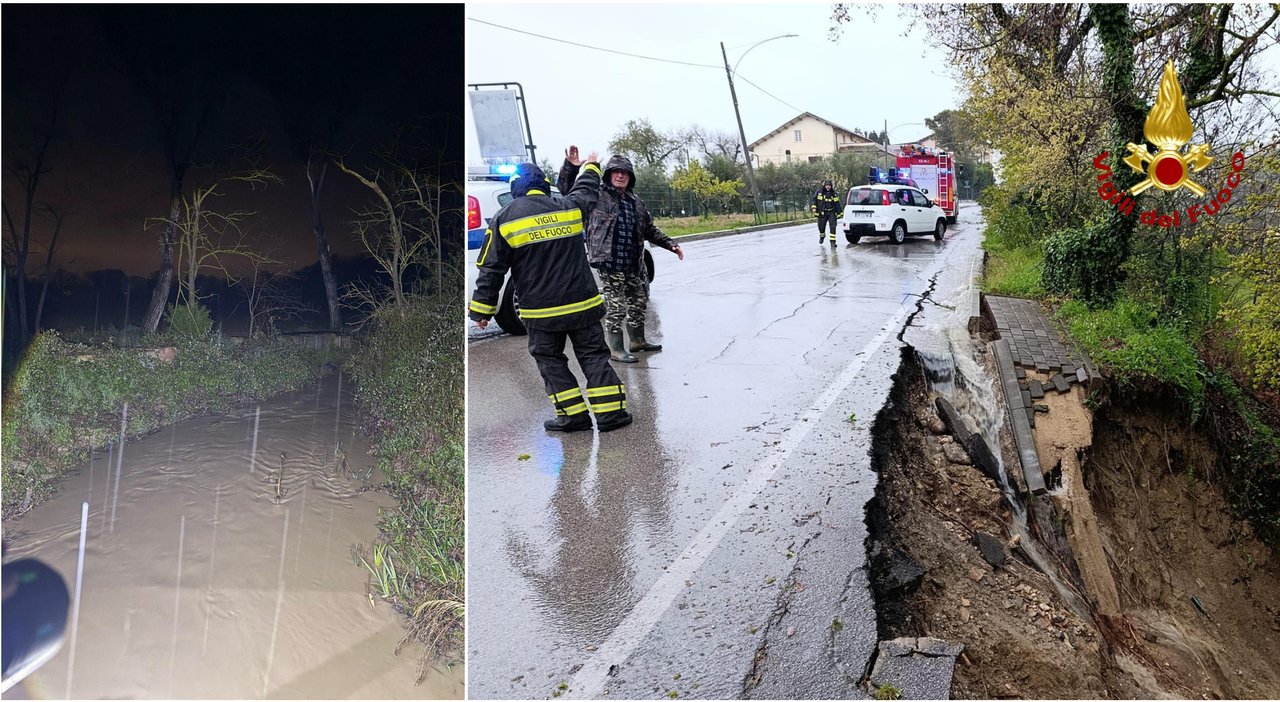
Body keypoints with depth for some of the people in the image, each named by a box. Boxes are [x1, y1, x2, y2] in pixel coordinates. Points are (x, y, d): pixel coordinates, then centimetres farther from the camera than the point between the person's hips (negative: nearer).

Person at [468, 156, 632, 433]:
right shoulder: (569, 207, 2)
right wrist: (590, 167, 48)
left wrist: (482, 310, 4)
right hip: (582, 303, 2)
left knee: (550, 359, 12)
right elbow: (586, 190, 27)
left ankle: (573, 415, 9)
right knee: (594, 355, 10)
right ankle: (611, 412, 7)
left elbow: (491, 270, -3)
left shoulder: (504, 219, -4)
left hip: (541, 311, -2)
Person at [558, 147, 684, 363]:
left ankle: (638, 341, 36)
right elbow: (565, 188, -6)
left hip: (634, 264, 7)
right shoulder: (597, 196, -3)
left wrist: (671, 244, 21)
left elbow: (650, 229, 25)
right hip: (610, 262, -7)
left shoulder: (636, 201, 16)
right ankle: (616, 350, 6)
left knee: (638, 302, 18)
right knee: (616, 307, -5)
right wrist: (571, 167, -22)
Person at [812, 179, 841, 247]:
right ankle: (821, 236, 43)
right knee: (821, 227, 10)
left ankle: (833, 242, -11)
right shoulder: (819, 192, 0)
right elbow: (814, 200, 9)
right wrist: (814, 207, -7)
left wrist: (839, 213, 5)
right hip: (822, 213, 0)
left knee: (833, 227, -12)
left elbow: (837, 204, 6)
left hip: (831, 213, 0)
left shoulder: (834, 194, 2)